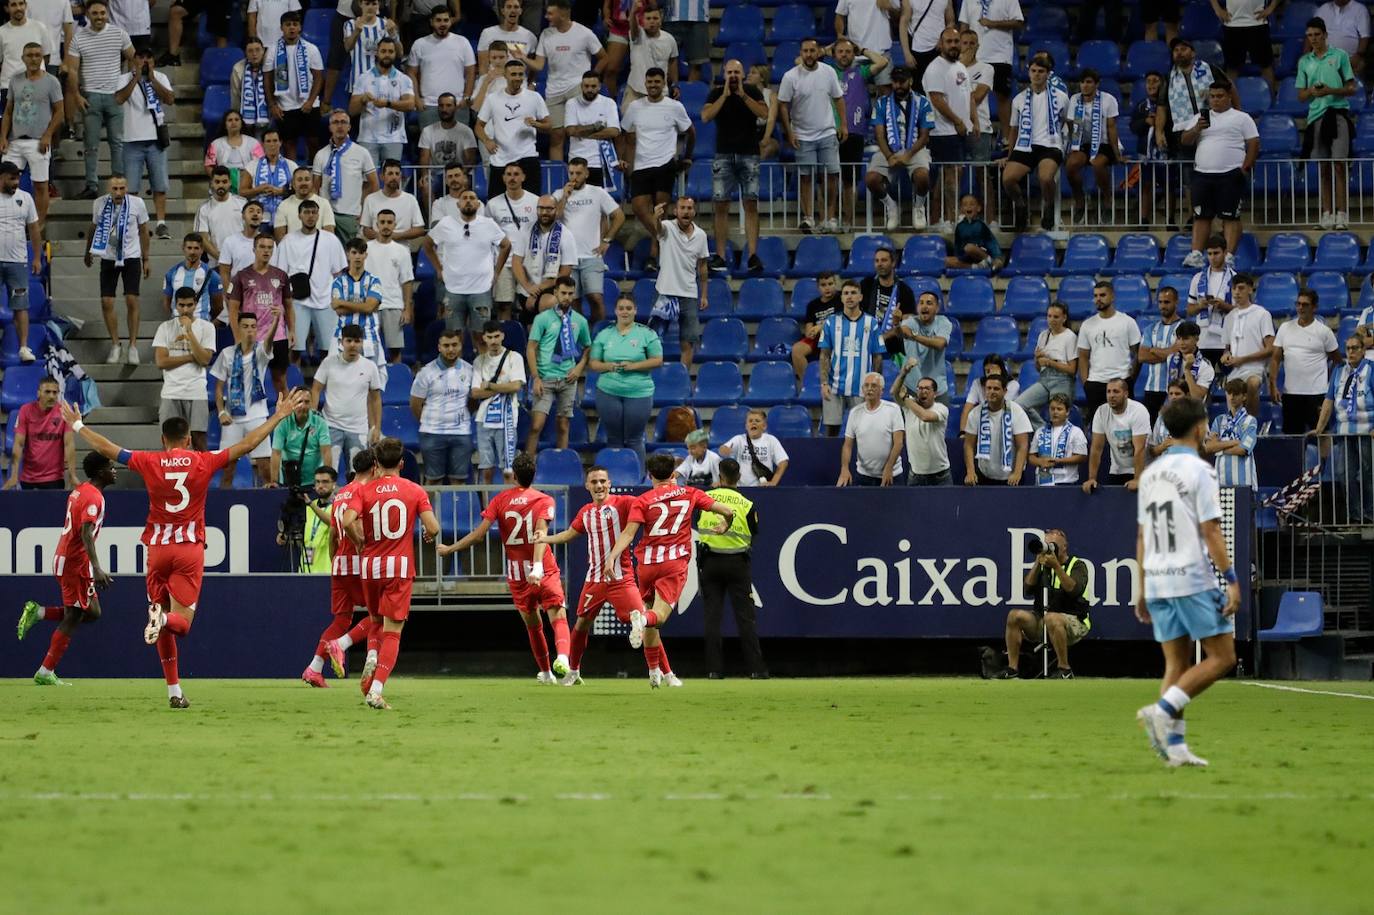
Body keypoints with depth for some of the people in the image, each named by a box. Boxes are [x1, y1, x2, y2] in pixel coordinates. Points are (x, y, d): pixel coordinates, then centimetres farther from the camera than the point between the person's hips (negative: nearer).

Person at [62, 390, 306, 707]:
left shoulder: (149, 463, 0)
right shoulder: (204, 462, -1)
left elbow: (107, 449, 8)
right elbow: (247, 445, 2)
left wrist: (77, 425, 23)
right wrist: (278, 416, 11)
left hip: (157, 549, 1)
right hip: (190, 549, -1)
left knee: (164, 627, 10)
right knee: (182, 621, -1)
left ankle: (174, 691, 7)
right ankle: (165, 619, -38)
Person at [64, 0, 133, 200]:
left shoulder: (119, 34, 3)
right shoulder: (79, 39, 1)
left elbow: (132, 58, 11)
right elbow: (72, 70, 1)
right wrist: (76, 96, -7)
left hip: (115, 94, 0)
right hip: (91, 97, 0)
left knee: (118, 142, 2)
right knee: (92, 144, 1)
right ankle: (91, 186, 3)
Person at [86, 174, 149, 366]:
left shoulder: (137, 204, -8)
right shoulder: (99, 204, -5)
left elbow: (143, 231, 4)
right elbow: (94, 227, 11)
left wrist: (146, 259, 7)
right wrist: (88, 252, 19)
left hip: (131, 257, -2)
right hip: (108, 257, 2)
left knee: (132, 301, -6)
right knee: (107, 303, -2)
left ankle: (133, 346, 4)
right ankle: (115, 345, 13)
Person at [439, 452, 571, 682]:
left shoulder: (501, 499, 1)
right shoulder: (543, 500, -3)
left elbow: (479, 534, -6)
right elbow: (540, 533, -19)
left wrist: (450, 549, 5)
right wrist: (538, 566, -30)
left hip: (516, 575, 2)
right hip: (545, 571, -2)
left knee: (532, 625, 18)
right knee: (558, 618, -7)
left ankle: (546, 672, 27)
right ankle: (562, 656, -36)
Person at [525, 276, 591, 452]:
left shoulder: (580, 321, 9)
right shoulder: (543, 318, -2)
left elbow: (587, 348, 20)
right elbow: (531, 349, -4)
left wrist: (579, 368, 1)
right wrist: (536, 378, -12)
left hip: (567, 379, 3)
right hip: (546, 379, -3)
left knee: (563, 427, 6)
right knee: (537, 425, -12)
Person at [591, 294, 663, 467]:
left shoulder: (646, 334, 3)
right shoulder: (604, 335, 10)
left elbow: (657, 360, -1)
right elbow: (593, 363, 11)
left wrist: (633, 366, -13)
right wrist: (607, 366, -11)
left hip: (639, 393, -2)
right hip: (608, 392, 2)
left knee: (634, 440, -1)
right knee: (614, 439, 5)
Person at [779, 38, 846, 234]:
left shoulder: (828, 72, 1)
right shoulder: (791, 77, -8)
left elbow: (838, 99, 10)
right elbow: (783, 105, -4)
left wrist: (843, 124, 4)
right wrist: (789, 132, -8)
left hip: (828, 134, 2)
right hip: (803, 136, -2)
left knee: (831, 175, 0)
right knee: (806, 177, -1)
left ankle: (830, 217, 7)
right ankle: (808, 217, 3)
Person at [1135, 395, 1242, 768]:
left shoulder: (1151, 472, 13)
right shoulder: (1199, 471, -9)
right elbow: (1211, 532, -13)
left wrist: (1141, 590, 19)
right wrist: (1232, 581, -11)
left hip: (1156, 580, 7)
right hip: (1193, 579, -7)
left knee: (1176, 663, 9)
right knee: (1222, 657, 0)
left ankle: (1175, 745, 2)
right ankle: (1162, 710, -14)